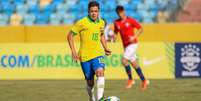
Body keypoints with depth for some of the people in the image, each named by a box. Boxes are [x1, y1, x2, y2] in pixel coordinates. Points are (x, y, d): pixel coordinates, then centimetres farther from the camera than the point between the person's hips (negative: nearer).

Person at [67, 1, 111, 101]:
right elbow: (70, 35, -4)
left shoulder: (101, 22, 5)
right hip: (85, 56, -2)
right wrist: (73, 51, -12)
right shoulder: (82, 23, -10)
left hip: (98, 54, 2)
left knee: (100, 72, -27)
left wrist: (105, 48, 12)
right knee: (90, 82, 6)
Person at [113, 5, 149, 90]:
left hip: (132, 43, -6)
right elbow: (115, 33, 14)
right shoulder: (116, 23, 5)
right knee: (133, 63, 10)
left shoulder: (130, 20, -8)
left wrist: (134, 37, -15)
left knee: (124, 60, -18)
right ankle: (144, 80, 20)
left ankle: (130, 79, -5)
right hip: (125, 45, 6)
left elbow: (140, 29, -2)